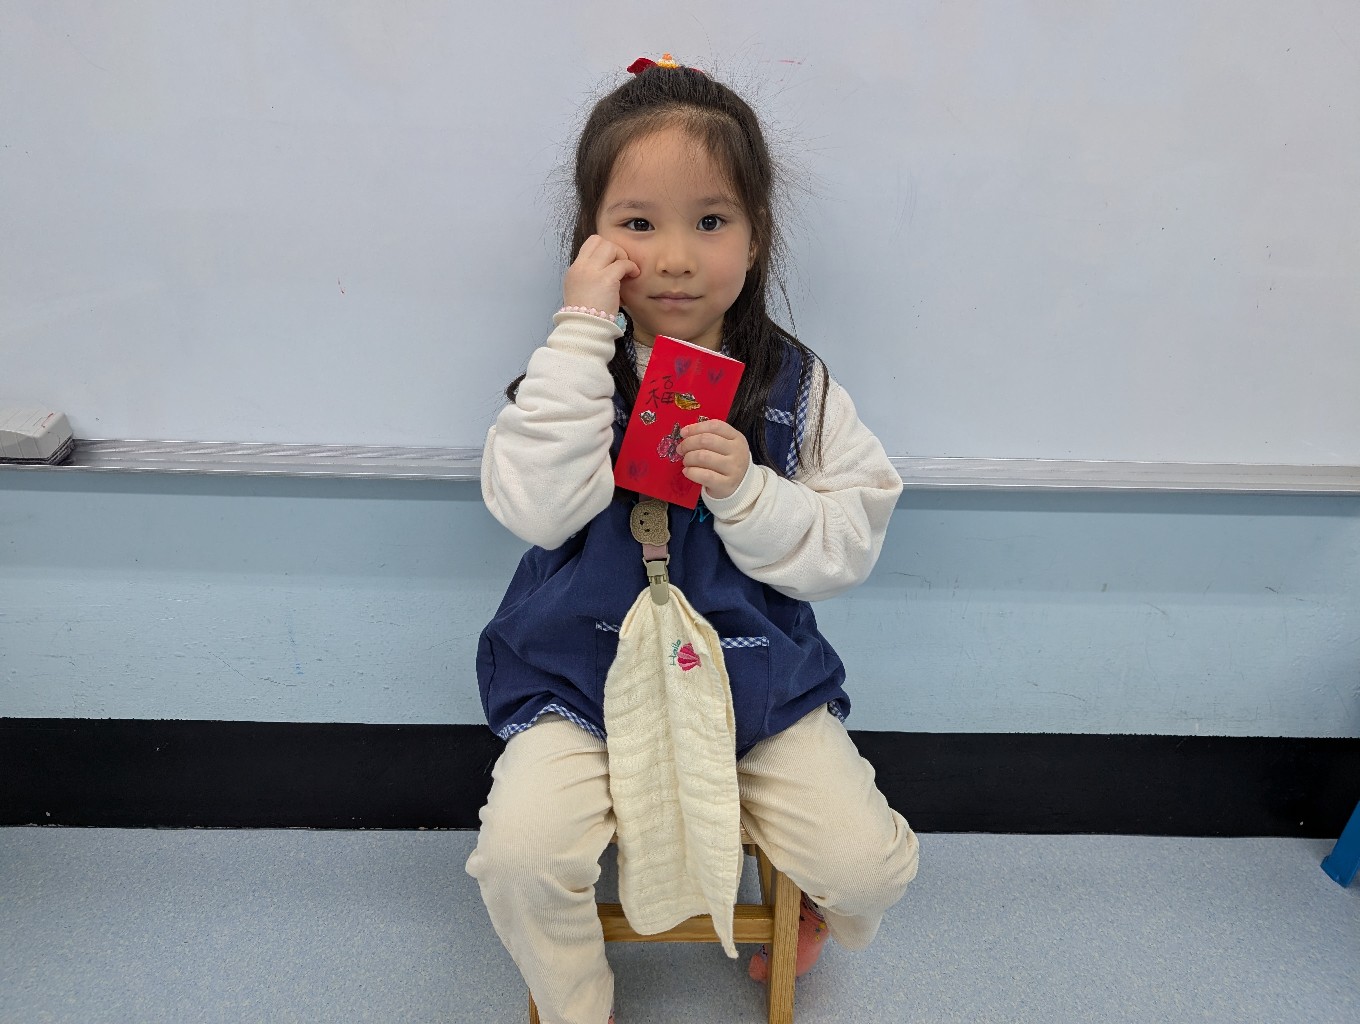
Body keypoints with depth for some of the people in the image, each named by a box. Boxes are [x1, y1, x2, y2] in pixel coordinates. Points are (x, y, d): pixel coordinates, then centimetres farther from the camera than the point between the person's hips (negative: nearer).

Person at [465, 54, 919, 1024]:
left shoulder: (797, 387, -3)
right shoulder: (575, 370, -6)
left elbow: (848, 547, -5)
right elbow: (534, 509, -23)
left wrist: (749, 491, -23)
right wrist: (581, 332, -24)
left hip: (760, 674, 1)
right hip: (583, 671, 0)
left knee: (870, 863, -6)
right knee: (521, 852, -19)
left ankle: (815, 921, 34)